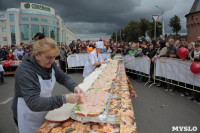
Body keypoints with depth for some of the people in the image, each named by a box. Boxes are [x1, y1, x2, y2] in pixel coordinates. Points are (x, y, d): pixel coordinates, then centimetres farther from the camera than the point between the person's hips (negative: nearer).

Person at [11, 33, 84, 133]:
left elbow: (63, 78, 0)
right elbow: (33, 103, -36)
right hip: (29, 119, -6)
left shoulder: (49, 63, -9)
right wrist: (64, 99, -42)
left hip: (46, 112, 6)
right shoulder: (24, 72, -30)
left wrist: (74, 87, -21)